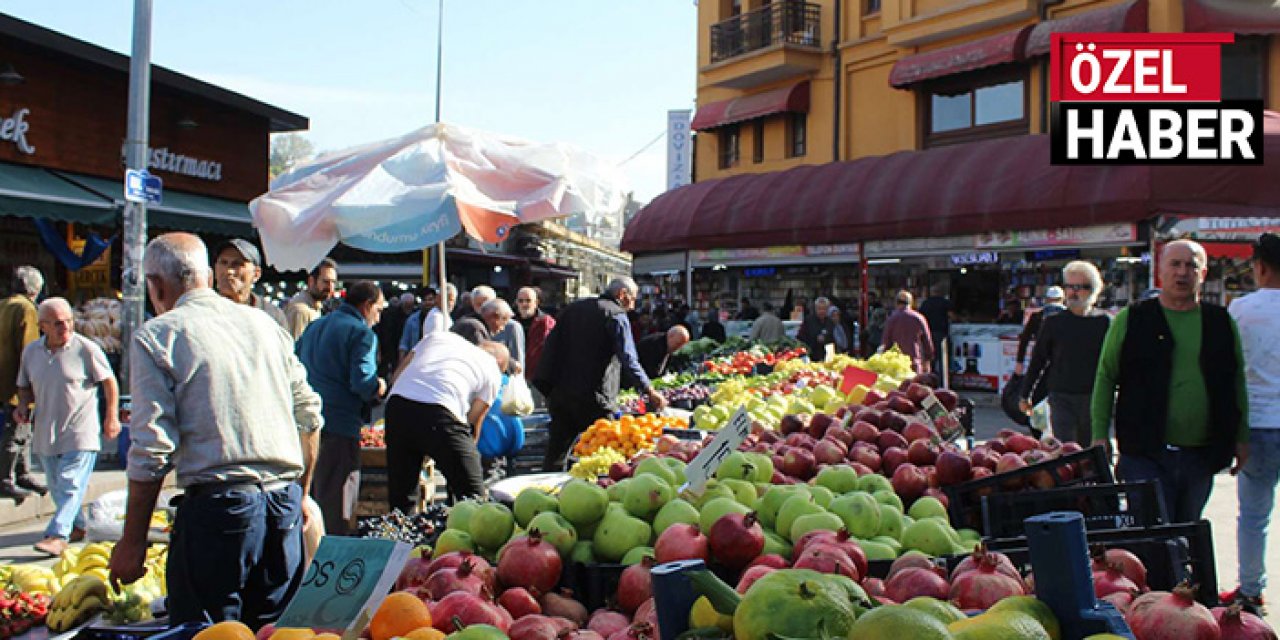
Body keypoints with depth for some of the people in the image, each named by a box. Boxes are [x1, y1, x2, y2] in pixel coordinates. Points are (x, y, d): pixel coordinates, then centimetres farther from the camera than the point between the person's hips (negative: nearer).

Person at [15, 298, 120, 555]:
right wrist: (23, 405, -2)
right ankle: (77, 526, 31)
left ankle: (57, 535, -16)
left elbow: (109, 382, -1)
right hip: (45, 432, 6)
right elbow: (25, 386, 19)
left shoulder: (86, 349, -10)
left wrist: (112, 417, -1)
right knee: (57, 486, 14)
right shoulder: (31, 351, 5)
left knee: (71, 486, -12)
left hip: (80, 431, -6)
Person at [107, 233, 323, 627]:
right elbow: (309, 416, 13)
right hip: (285, 505, 5)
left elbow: (152, 449, -8)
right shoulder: (265, 325, 14)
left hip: (217, 506, -5)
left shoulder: (155, 336, -2)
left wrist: (132, 543, -2)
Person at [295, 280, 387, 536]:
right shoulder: (362, 333, -7)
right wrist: (378, 387, 2)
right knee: (335, 509, -2)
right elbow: (362, 382, -18)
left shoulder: (314, 327, 18)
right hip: (340, 426, -8)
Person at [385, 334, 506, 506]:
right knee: (473, 499, 8)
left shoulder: (437, 336, 31)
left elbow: (397, 376, 25)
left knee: (400, 495, 17)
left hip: (397, 404, 4)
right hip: (439, 413, -4)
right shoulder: (493, 372, 20)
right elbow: (474, 420, 16)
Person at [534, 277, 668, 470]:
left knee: (555, 455, 7)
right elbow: (628, 359, -15)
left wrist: (547, 386, 13)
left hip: (560, 394, 6)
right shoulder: (616, 315, -4)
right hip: (594, 399, -6)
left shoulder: (572, 309, 17)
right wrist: (650, 391, -15)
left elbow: (551, 346, 14)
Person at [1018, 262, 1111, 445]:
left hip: (1094, 400, 1)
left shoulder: (1104, 322, 4)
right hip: (1061, 398, -1)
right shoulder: (1054, 322, 4)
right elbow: (1037, 360, 9)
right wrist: (1025, 394, 10)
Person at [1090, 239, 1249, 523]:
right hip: (1145, 454, -3)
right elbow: (1106, 377, 2)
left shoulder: (1221, 322, 9)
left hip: (1202, 456, 4)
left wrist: (1241, 437, 12)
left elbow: (1237, 381, 16)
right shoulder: (1131, 320, 0)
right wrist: (1100, 435, -4)